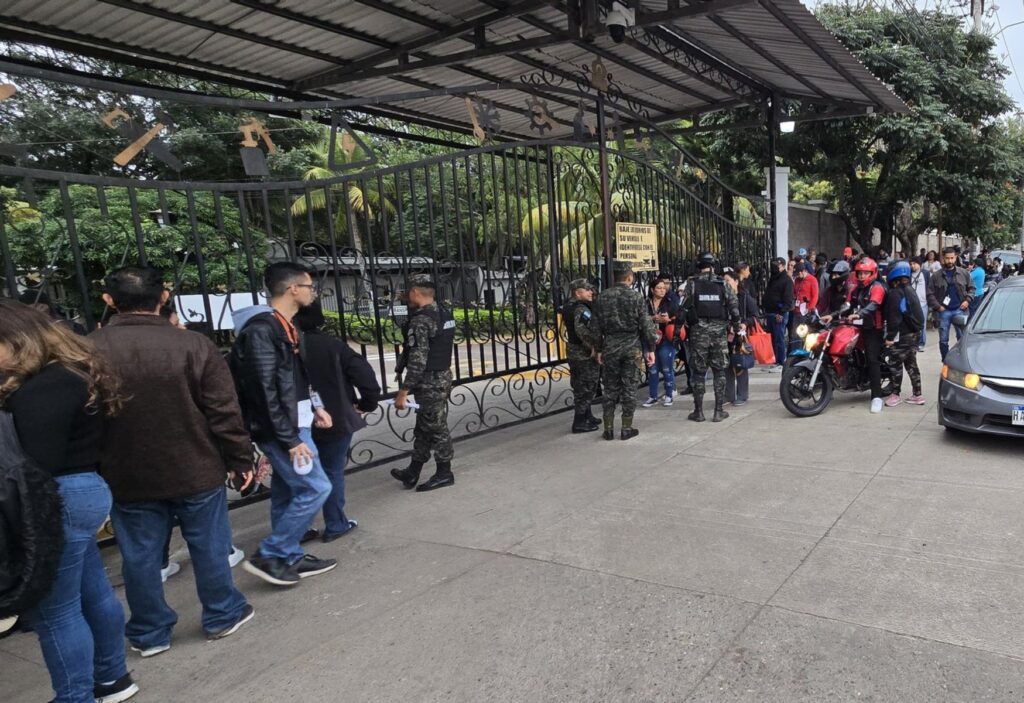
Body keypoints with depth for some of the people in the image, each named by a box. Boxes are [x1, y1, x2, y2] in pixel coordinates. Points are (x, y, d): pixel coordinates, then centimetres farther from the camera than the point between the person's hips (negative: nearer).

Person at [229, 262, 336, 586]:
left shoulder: (286, 326, 12)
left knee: (288, 492, 15)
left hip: (293, 424, 10)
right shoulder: (261, 329, -19)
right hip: (279, 429, -10)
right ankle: (269, 556, 4)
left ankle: (290, 558, 25)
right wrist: (290, 438, -23)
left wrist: (313, 407, 11)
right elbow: (264, 390, -23)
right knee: (315, 488, -7)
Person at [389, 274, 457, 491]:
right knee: (423, 428, 16)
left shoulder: (421, 320, -20)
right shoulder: (444, 313, 8)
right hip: (443, 376, 9)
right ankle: (412, 472, 26)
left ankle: (444, 473, 15)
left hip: (430, 382, -9)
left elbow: (417, 361, -24)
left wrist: (403, 391, -20)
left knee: (436, 428, 3)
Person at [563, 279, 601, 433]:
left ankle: (587, 417, 31)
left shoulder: (569, 307, 11)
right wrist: (594, 346, -26)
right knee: (587, 387, -2)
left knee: (580, 387, 18)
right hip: (585, 354, -10)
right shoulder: (581, 309, -19)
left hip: (573, 352, 10)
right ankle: (580, 423, 2)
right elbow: (582, 330, -34)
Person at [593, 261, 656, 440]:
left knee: (610, 388, 9)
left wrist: (599, 349, 11)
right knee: (629, 388, 5)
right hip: (631, 346, -2)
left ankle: (608, 429, 11)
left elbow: (598, 325, 4)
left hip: (610, 346, 2)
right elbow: (646, 325, -6)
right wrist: (651, 348, 1)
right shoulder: (636, 297, -5)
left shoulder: (603, 297, 2)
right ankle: (627, 428, 9)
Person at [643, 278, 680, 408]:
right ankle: (653, 396, 17)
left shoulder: (670, 304, 4)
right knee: (652, 370, 7)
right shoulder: (645, 304, 2)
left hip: (666, 340, -1)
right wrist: (652, 319, -15)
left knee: (667, 369, 4)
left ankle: (668, 396, 14)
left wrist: (668, 320, -15)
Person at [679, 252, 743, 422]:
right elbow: (734, 308, 0)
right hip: (719, 331, 1)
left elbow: (684, 309, -5)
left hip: (698, 331, -1)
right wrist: (738, 325, 14)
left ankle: (698, 411, 10)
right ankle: (719, 411, 9)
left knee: (699, 372, 6)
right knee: (719, 372, 8)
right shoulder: (723, 285, 3)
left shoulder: (692, 284, -1)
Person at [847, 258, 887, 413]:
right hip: (859, 327, 8)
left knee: (872, 360, -14)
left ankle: (877, 396, -16)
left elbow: (873, 305, -26)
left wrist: (858, 314, -43)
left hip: (874, 329, -8)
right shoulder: (857, 288, 19)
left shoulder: (877, 287, -8)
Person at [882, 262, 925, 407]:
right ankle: (917, 394, 16)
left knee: (896, 365, -1)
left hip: (901, 336, -9)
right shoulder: (910, 290, 13)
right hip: (914, 333, 9)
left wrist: (890, 336, -16)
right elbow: (918, 313, 20)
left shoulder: (895, 293, -15)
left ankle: (896, 394, 5)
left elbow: (894, 318, -19)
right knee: (911, 364, 13)